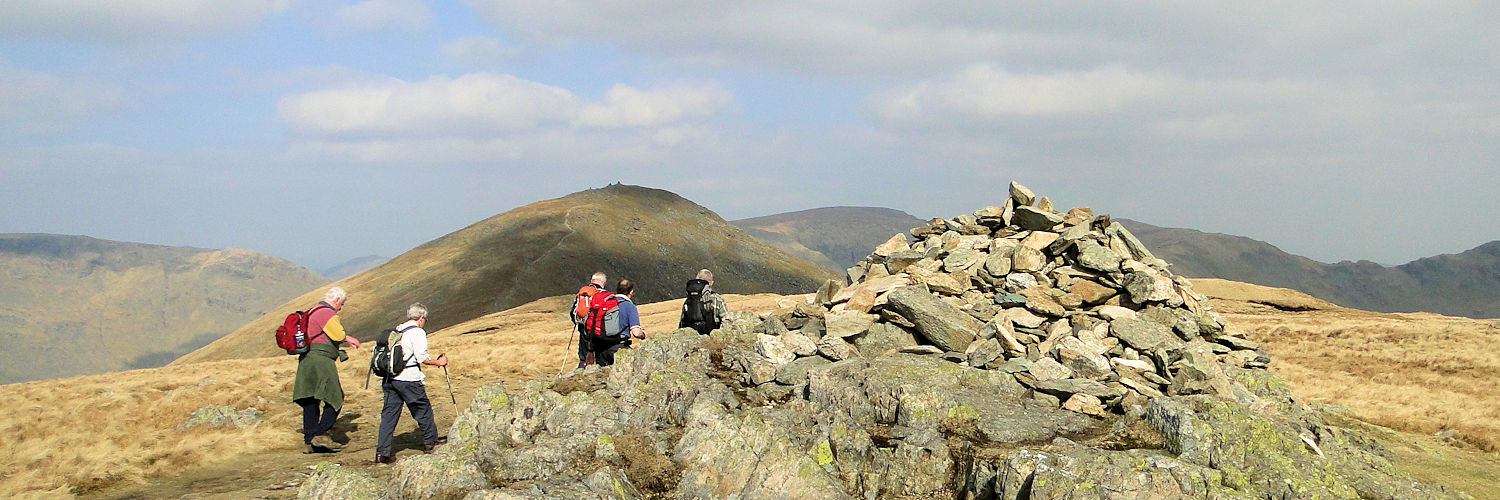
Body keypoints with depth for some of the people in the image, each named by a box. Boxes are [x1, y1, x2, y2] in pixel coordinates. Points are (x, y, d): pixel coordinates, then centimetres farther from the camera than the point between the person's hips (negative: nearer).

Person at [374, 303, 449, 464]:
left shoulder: (396, 331, 14)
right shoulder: (417, 332, -7)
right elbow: (421, 357, -13)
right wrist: (438, 362, 0)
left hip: (390, 378, 7)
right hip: (408, 378, -7)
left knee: (389, 414, 5)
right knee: (423, 408, 13)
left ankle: (382, 452, 0)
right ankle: (430, 441, 29)